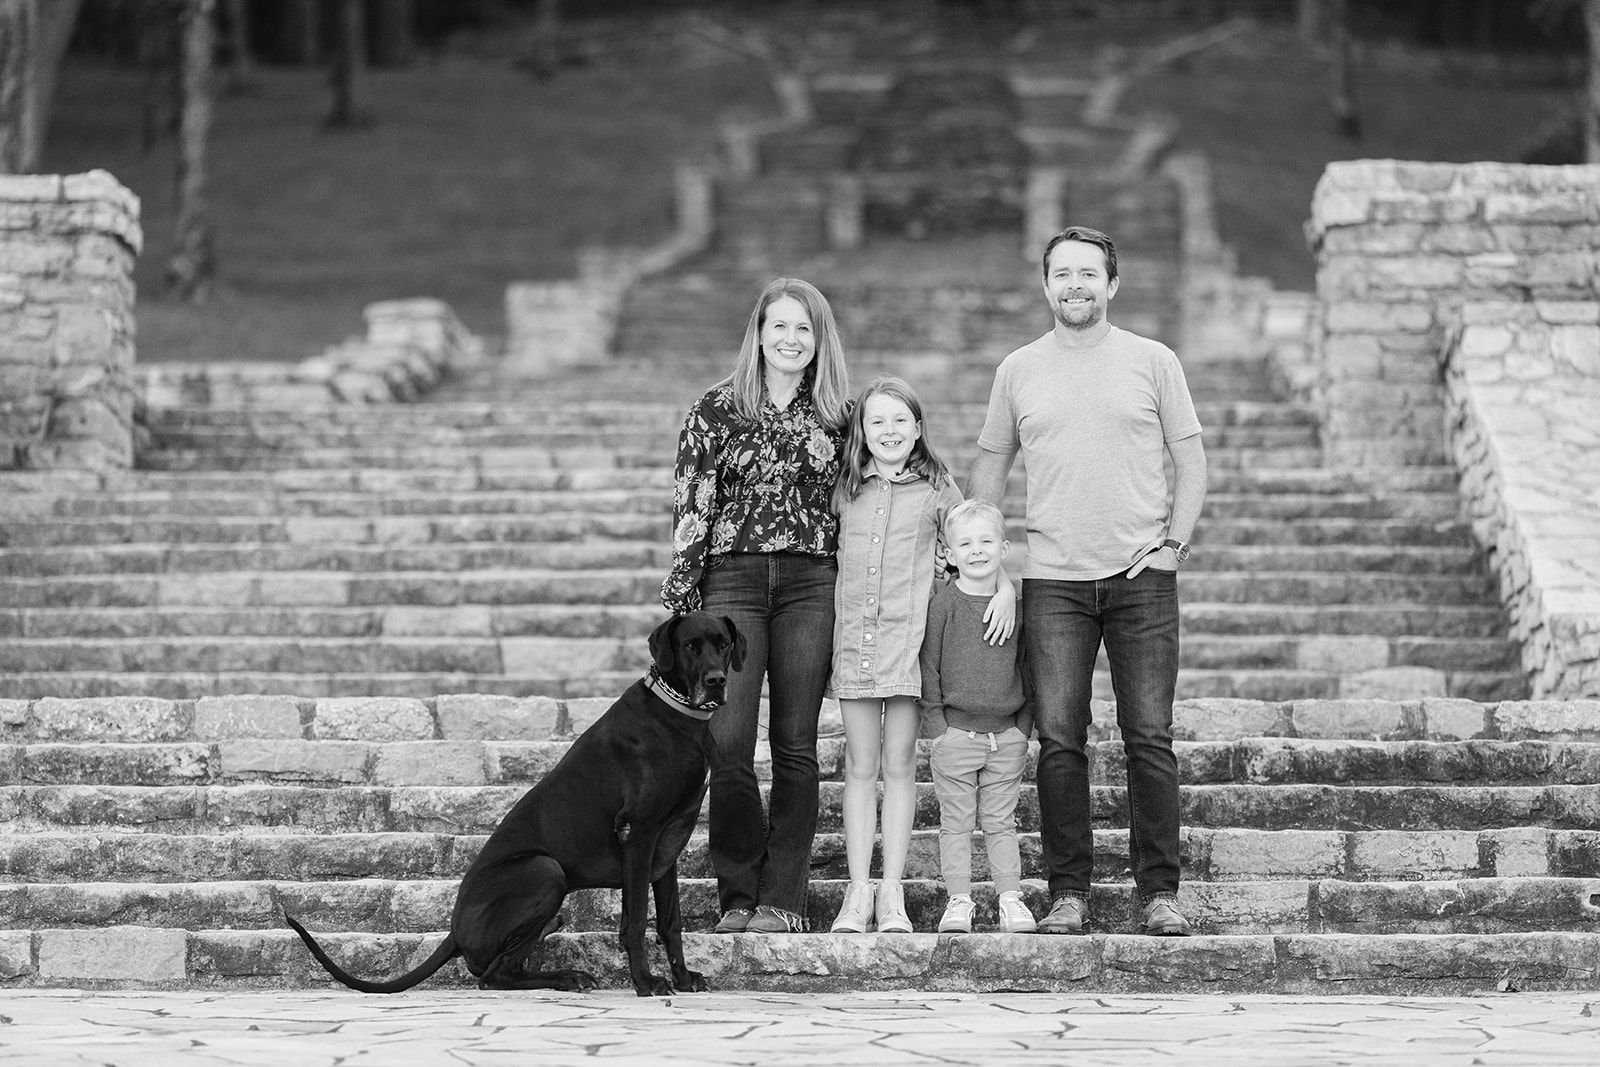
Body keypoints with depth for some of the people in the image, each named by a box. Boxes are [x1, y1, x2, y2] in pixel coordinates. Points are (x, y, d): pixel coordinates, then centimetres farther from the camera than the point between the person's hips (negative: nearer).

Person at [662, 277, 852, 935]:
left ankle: (782, 899, 6)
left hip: (811, 584, 1)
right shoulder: (717, 410, 5)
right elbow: (690, 507, 3)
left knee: (795, 747, 1)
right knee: (728, 745, -9)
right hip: (731, 579, -1)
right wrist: (681, 601, -2)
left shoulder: (837, 414, 9)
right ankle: (738, 895, 3)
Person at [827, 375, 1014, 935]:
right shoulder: (845, 491, 8)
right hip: (854, 637, 1)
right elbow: (826, 555, 16)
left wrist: (1005, 586, -8)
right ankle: (858, 892, 5)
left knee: (899, 764, 2)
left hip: (909, 637, -1)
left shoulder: (937, 490, 4)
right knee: (860, 766, 3)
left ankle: (892, 891, 6)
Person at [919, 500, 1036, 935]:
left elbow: (1028, 667, 9)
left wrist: (1024, 725, 3)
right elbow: (929, 665, -2)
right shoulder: (943, 603, -3)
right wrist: (936, 724, -6)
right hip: (955, 732, -2)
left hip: (1007, 735, 2)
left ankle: (1011, 898, 10)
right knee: (955, 821, 2)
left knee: (1001, 821, 7)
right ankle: (958, 901, 5)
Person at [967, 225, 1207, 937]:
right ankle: (1068, 893, 4)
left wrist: (1174, 542, -3)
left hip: (1142, 575, -1)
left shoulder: (1153, 362, 6)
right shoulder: (1017, 370, 10)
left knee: (1150, 738, -3)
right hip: (1053, 579, 1)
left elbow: (1191, 461, 8)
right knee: (1059, 740, -2)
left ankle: (1158, 892, 3)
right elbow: (990, 467, 17)